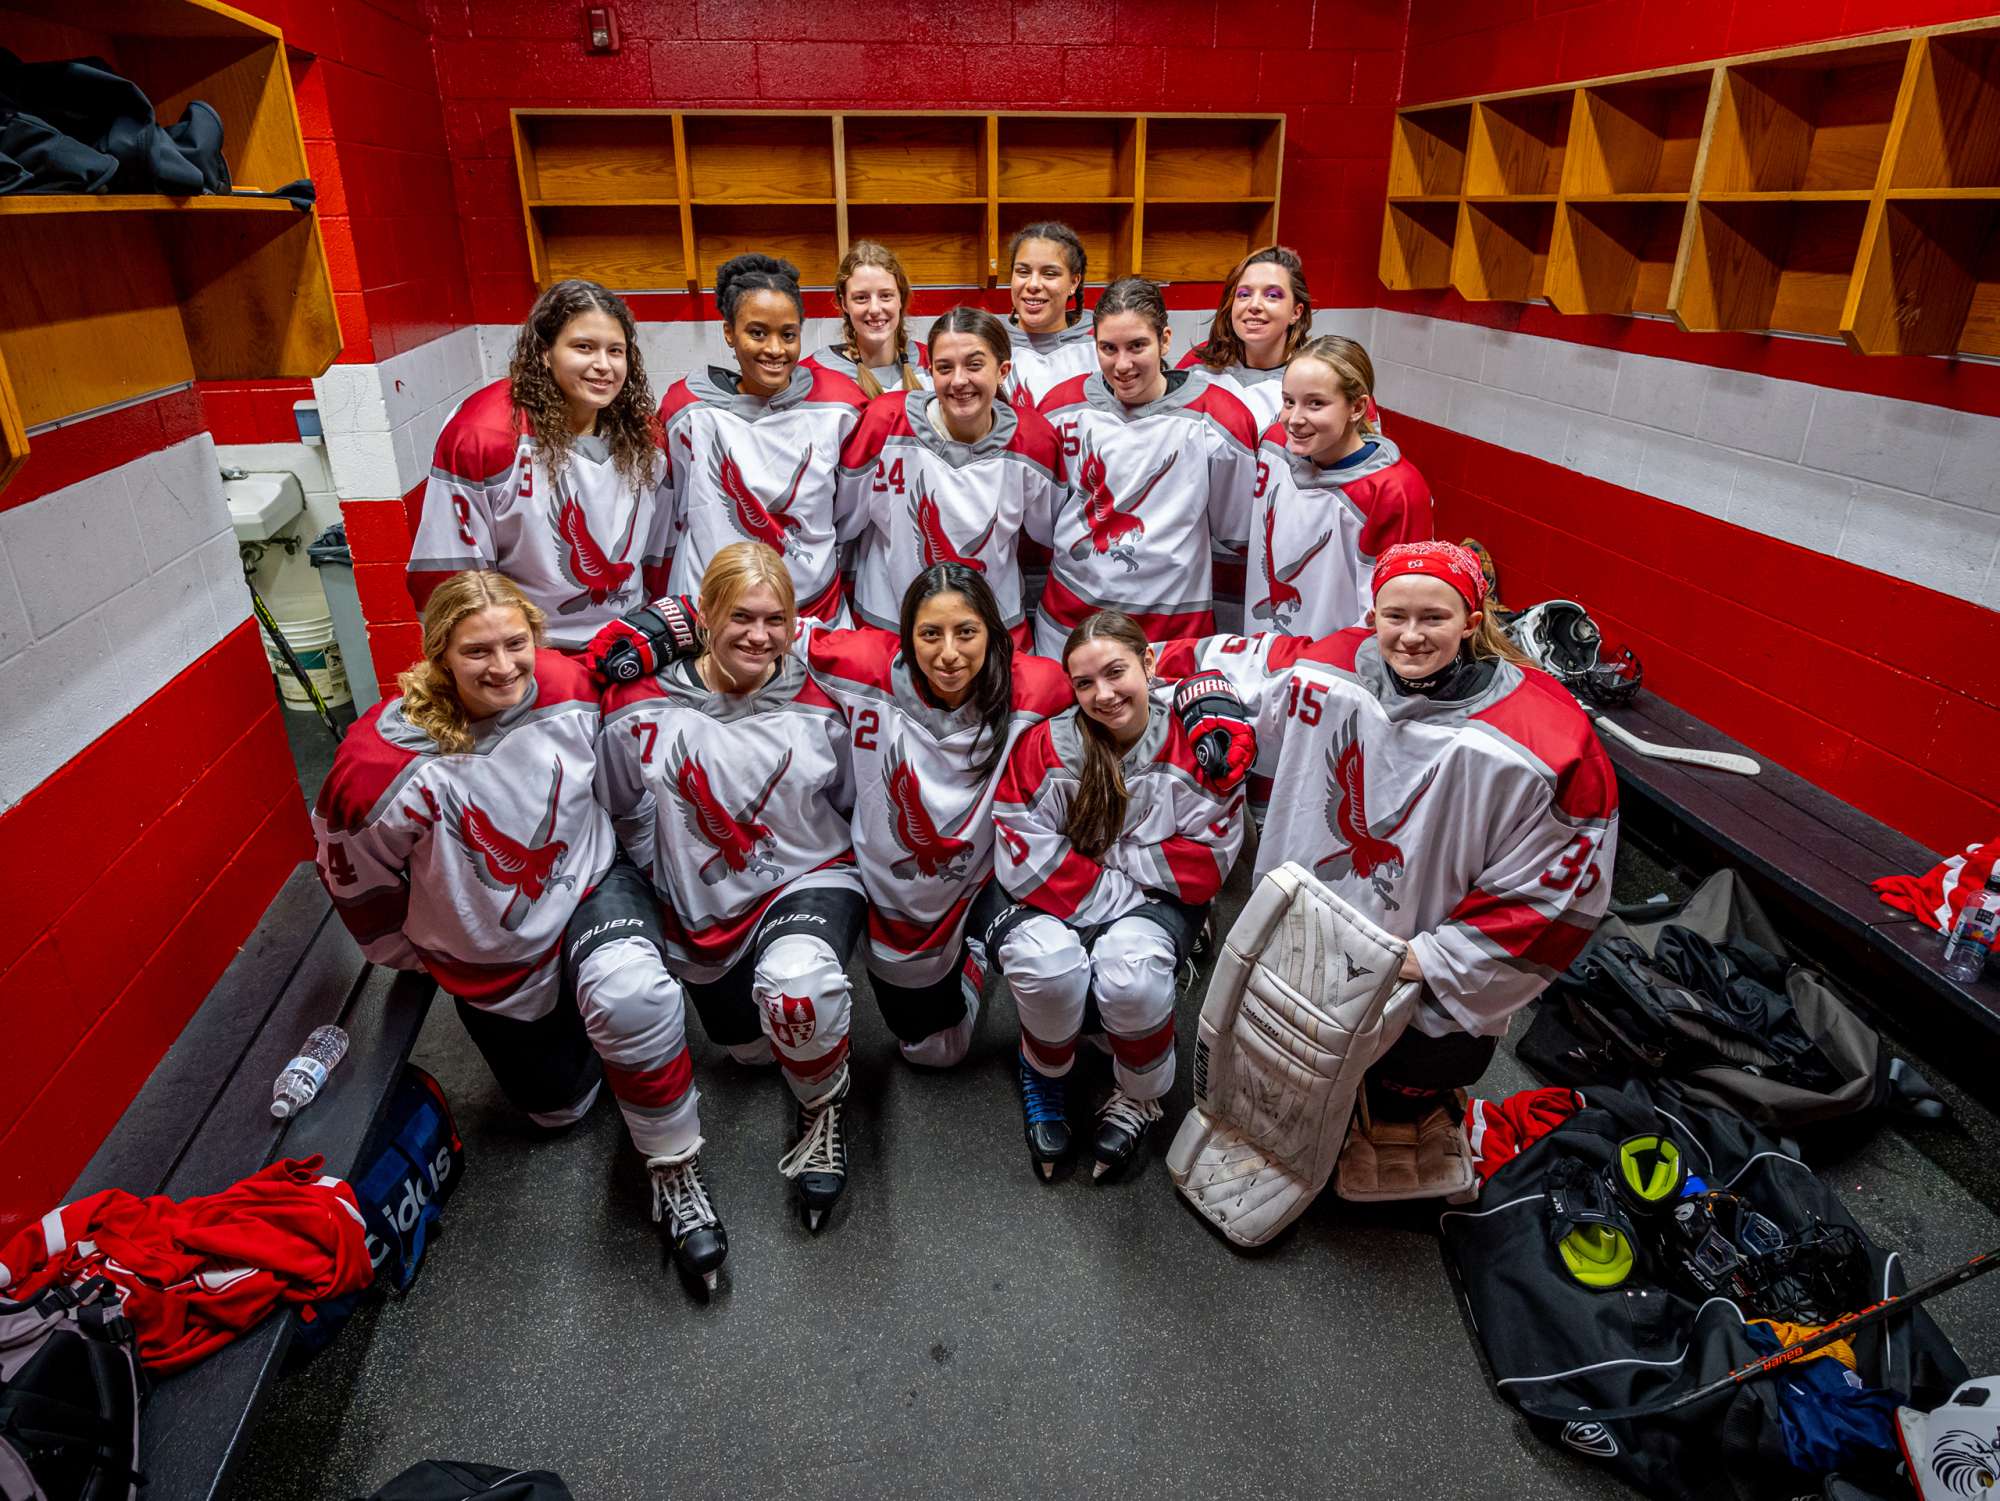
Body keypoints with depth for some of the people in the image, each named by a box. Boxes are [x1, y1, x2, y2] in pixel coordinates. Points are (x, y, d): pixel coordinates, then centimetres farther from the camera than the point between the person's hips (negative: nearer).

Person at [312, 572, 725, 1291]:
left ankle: (676, 1172, -13)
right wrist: (415, 954, 6)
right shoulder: (388, 762, -25)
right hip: (491, 957, 1)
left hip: (592, 888, 0)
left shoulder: (570, 691, -22)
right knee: (559, 1105, 19)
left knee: (629, 998, -35)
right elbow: (353, 875, -6)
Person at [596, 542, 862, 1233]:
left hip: (810, 880, -2)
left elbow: (849, 810, 7)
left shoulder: (815, 708, -8)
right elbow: (629, 823, 2)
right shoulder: (644, 713, -12)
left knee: (795, 987, -36)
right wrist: (673, 901, 0)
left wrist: (837, 887, 1)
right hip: (706, 912, 3)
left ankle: (823, 1109, -5)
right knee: (752, 1049, 21)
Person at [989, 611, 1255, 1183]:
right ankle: (1045, 1074, 5)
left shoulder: (1194, 743, -12)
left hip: (1158, 901, 0)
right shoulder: (1046, 747, -13)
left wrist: (1108, 856, -13)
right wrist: (1120, 893, -17)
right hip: (1057, 903, 0)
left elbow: (1205, 865, -11)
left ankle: (1138, 1098, 4)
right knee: (1048, 963, -31)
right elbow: (1029, 865, -15)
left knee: (1130, 974, -31)